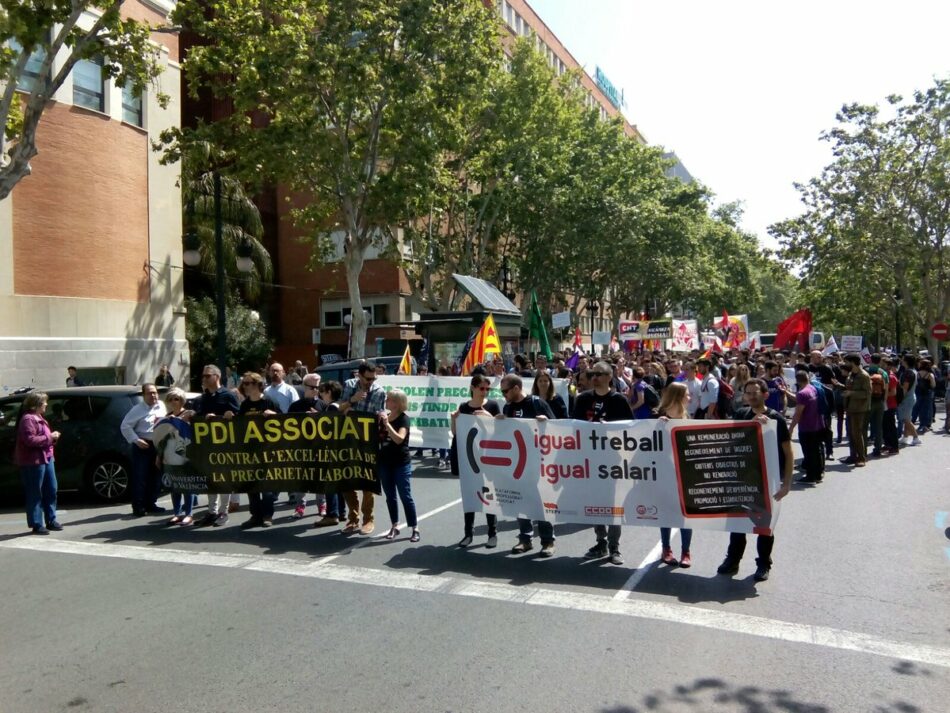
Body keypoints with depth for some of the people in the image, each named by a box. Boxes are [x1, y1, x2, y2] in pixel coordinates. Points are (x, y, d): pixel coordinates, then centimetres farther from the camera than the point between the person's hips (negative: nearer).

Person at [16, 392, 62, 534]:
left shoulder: (39, 418, 18)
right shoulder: (28, 419, -13)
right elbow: (30, 440, -23)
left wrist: (53, 437, 10)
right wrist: (49, 438, -16)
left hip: (47, 458, 10)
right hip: (34, 461, -10)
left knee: (51, 490, 12)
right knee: (35, 493, -2)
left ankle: (51, 520, 22)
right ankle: (37, 524, 4)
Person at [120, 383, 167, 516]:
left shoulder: (162, 406, 9)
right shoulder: (137, 409, -6)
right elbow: (125, 426, -8)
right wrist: (136, 440, -15)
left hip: (159, 445, 5)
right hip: (143, 446, -5)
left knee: (156, 477, 10)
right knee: (140, 477, -5)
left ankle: (150, 504, 21)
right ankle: (138, 507, 1)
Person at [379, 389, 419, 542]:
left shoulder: (404, 419, -11)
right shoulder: (384, 416, 6)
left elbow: (399, 439, -26)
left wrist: (387, 423, -30)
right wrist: (378, 422, -5)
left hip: (401, 464, -6)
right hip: (385, 462, 6)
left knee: (406, 496, -4)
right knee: (390, 496, 11)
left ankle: (415, 529, 3)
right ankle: (394, 527, 21)